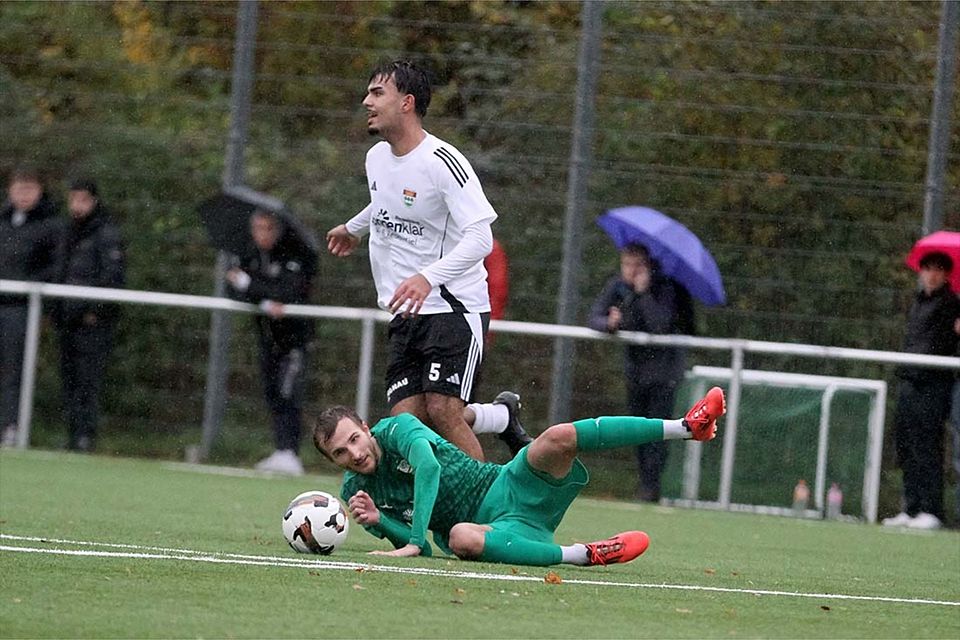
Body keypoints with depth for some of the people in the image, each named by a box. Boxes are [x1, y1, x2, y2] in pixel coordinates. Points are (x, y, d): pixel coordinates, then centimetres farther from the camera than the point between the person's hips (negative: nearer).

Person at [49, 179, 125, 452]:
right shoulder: (67, 234, 19)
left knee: (88, 378, -12)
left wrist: (96, 309, -16)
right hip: (67, 318, 8)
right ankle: (73, 434, 8)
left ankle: (86, 434, -14)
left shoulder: (107, 234, -4)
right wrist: (55, 310, 16)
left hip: (93, 320, -8)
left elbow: (112, 276, -11)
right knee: (69, 377, 6)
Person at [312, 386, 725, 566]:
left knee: (559, 437, -27)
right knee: (461, 539, -39)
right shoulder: (354, 494, 6)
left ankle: (687, 426, -25)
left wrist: (415, 540, -26)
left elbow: (428, 466, -22)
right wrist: (379, 522, -17)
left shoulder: (396, 429, -2)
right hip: (490, 526, 0)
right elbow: (416, 546, 4)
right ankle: (582, 555, -41)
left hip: (508, 489, 0)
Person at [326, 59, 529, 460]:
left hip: (454, 307, -7)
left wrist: (428, 277, -36)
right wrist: (354, 228, 52)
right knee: (404, 421, -5)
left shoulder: (443, 162, -16)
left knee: (442, 409, -21)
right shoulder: (376, 157, 10)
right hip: (406, 316, 7)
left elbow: (480, 237, -23)